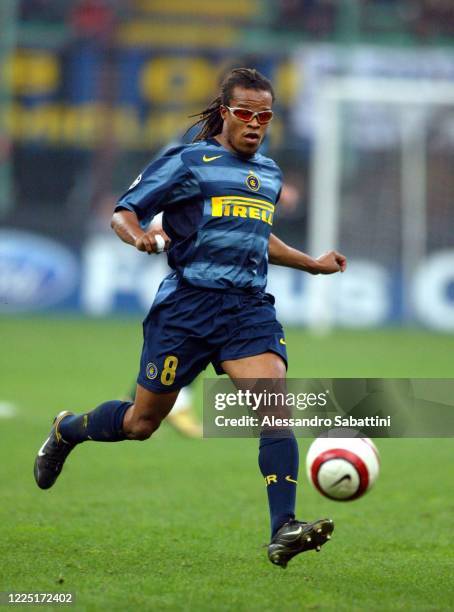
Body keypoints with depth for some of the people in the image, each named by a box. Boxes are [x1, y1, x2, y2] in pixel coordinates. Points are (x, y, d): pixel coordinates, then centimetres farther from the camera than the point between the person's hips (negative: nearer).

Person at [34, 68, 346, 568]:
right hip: (187, 305, -4)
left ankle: (283, 532, -26)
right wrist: (140, 236, -23)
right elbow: (122, 214, -2)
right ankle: (67, 429, 39)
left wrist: (313, 264, 33)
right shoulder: (187, 162, -1)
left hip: (248, 308, 4)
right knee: (141, 423, 6)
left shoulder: (269, 174, 17)